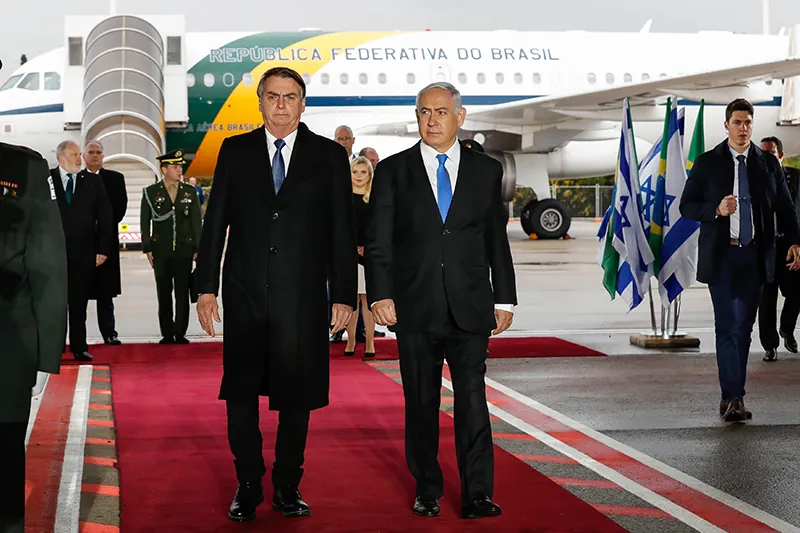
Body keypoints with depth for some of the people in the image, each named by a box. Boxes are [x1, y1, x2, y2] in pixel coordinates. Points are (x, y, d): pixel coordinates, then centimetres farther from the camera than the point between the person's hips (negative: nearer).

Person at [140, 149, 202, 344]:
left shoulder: (190, 191, 7)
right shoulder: (151, 192, 3)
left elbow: (197, 221, 8)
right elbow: (145, 222, 5)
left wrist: (197, 248, 3)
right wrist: (147, 249, -1)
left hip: (184, 250, 1)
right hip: (161, 252, -1)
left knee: (182, 294, 0)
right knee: (164, 294, 3)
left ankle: (180, 334, 5)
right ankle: (167, 334, 9)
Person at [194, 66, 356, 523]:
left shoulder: (329, 156, 4)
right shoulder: (235, 151, 7)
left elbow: (343, 230, 3)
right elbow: (216, 222, 7)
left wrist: (344, 295, -2)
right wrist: (206, 287, 1)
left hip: (303, 297, -1)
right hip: (245, 296, 1)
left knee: (297, 398, 5)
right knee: (240, 395, 5)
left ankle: (288, 488, 18)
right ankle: (248, 486, 18)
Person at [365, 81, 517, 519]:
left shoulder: (486, 170, 9)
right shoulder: (393, 171, 5)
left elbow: (497, 240, 11)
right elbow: (378, 241, 2)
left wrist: (504, 299, 8)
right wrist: (380, 295, -9)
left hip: (470, 308, 0)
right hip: (415, 310, 0)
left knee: (473, 398, -6)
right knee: (420, 403, 7)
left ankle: (477, 496, -4)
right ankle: (427, 490, 18)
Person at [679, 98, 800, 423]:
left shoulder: (768, 163, 9)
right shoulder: (707, 163, 3)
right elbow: (687, 206, 3)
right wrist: (716, 209, -16)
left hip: (755, 256, 3)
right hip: (722, 255, -3)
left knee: (743, 327, 7)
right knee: (727, 326, -9)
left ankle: (731, 397, 15)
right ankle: (733, 398, -10)